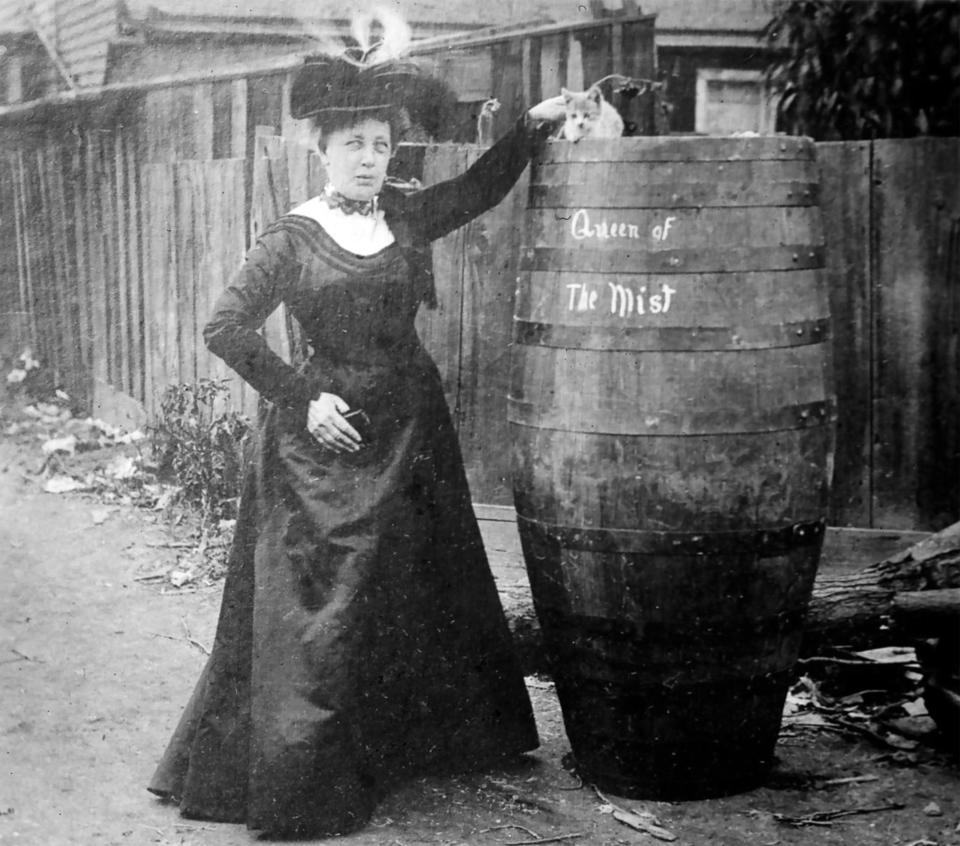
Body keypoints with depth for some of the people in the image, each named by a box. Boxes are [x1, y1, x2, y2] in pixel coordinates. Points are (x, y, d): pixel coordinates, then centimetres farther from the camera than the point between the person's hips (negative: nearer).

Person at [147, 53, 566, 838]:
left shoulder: (404, 216, 6)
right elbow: (225, 329, -10)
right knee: (321, 604, -4)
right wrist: (302, 399, -13)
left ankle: (414, 742, 32)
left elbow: (479, 189, 19)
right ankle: (292, 782, 6)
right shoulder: (292, 239, -8)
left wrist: (533, 125, 7)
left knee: (422, 590, 15)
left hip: (411, 423, 6)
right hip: (328, 435, -6)